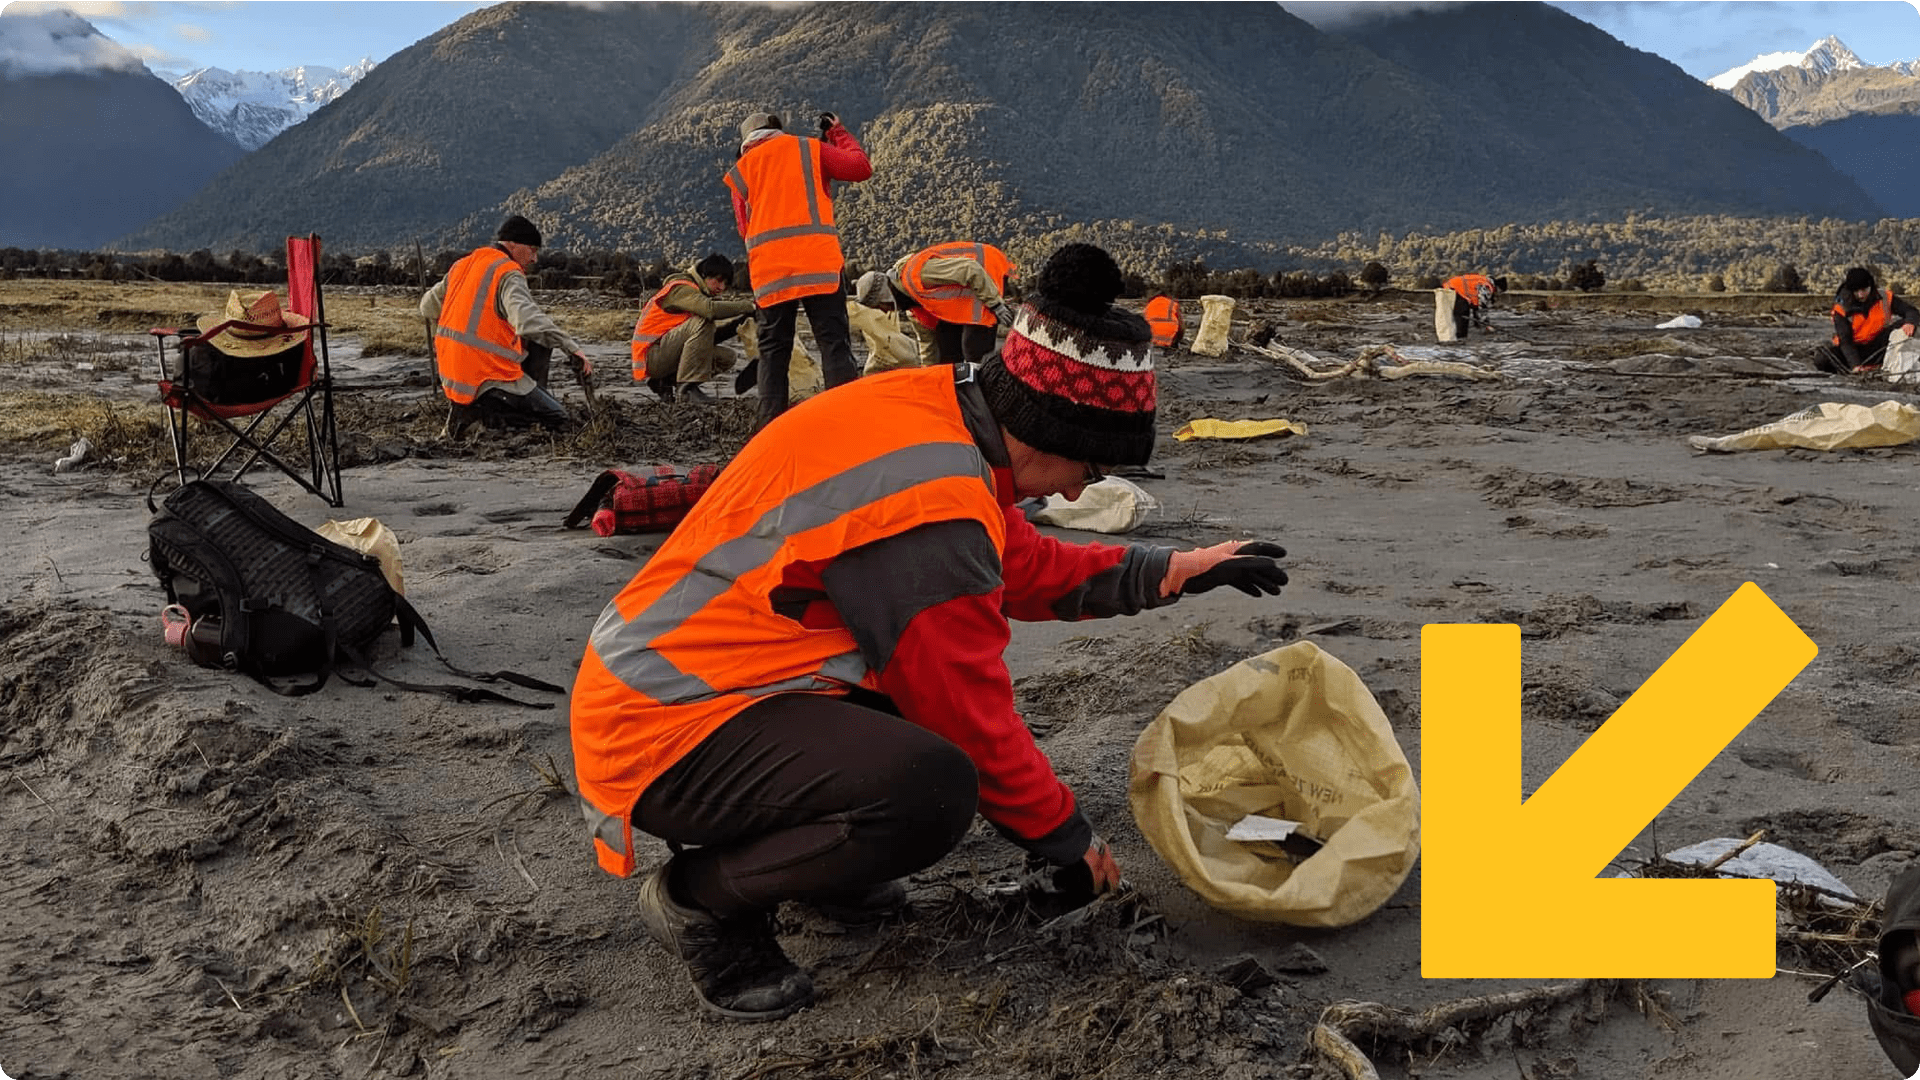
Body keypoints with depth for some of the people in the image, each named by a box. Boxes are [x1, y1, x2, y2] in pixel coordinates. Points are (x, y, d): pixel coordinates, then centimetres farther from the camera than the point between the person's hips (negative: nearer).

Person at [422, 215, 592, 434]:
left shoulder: (462, 266, 12)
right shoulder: (508, 275, -14)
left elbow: (428, 307, 23)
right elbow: (528, 320, -33)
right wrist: (572, 348, -36)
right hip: (489, 379, -9)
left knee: (539, 345, 21)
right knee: (557, 417, -5)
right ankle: (478, 411, -12)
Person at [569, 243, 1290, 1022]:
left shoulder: (932, 409, 0)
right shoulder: (935, 505, -27)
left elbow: (1025, 567, 16)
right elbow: (972, 717, -17)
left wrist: (1173, 572, 14)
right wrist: (1061, 833, -1)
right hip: (665, 730, -10)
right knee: (933, 788, -29)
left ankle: (794, 843, 17)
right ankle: (702, 899, -5)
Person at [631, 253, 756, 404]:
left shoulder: (698, 292, 17)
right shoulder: (681, 288, -13)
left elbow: (711, 334, 7)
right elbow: (711, 309, -35)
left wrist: (738, 321, -6)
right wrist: (750, 306, -30)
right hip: (651, 354, -10)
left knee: (726, 357, 2)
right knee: (701, 323, -27)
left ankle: (665, 381, 3)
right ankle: (688, 388, -27)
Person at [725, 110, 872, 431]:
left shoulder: (740, 171, 17)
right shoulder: (809, 149, 11)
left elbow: (745, 229, 16)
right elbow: (861, 167, 10)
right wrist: (839, 134, 23)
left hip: (768, 270, 2)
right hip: (818, 262, -2)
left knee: (773, 348, 10)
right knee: (834, 344, -2)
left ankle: (770, 424, 3)